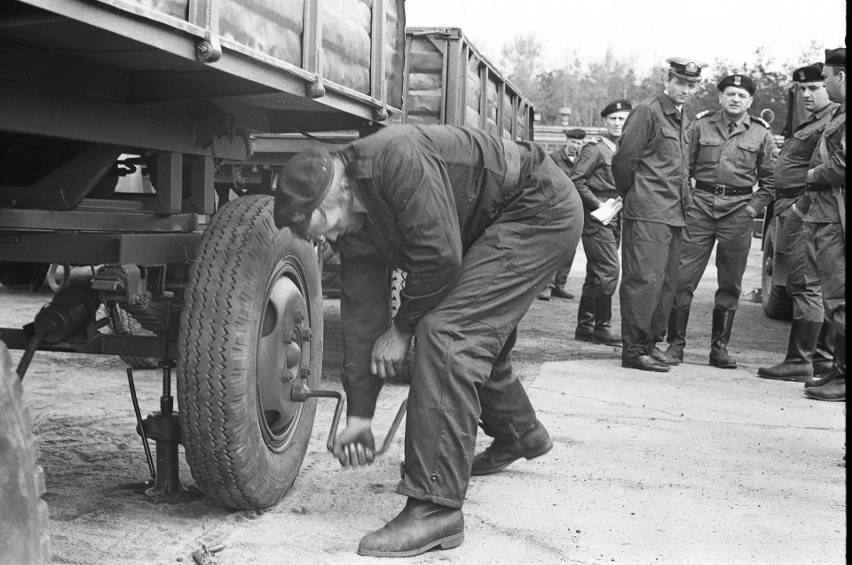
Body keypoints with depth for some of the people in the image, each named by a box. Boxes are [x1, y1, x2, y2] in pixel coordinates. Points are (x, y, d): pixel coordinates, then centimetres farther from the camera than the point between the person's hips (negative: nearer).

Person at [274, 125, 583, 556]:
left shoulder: (395, 158, -29)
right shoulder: (353, 226, -1)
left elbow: (440, 256, -30)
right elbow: (361, 314, 3)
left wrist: (402, 327, -13)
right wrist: (359, 415, 5)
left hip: (541, 208, -9)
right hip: (493, 227, 10)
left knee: (446, 332, -19)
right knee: (477, 335, 20)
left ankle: (435, 508, -19)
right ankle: (520, 434, 49)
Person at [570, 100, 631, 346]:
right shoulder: (595, 149, -6)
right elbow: (575, 180, -13)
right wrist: (597, 205, -15)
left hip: (615, 221, 8)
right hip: (596, 219, -8)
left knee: (596, 274, 10)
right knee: (608, 270, -12)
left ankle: (585, 327, 15)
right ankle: (602, 327, -4)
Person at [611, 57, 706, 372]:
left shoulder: (682, 119, 19)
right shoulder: (648, 111, -7)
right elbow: (623, 160, -9)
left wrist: (683, 200, 17)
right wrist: (631, 196, 1)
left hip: (674, 213, 9)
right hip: (647, 212, -8)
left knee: (667, 281, 9)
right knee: (645, 278, -9)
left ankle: (652, 342, 17)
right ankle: (634, 349, -6)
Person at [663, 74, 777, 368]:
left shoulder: (761, 134, 7)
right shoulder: (701, 125, 6)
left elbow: (771, 179, 9)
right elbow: (685, 166, 10)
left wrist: (753, 207, -2)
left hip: (738, 212, 1)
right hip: (700, 206, 0)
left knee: (730, 285, 6)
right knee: (682, 278, -5)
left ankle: (719, 347, 17)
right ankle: (675, 344, 5)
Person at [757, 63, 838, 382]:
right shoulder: (811, 122, 23)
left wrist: (801, 206, -21)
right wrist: (781, 206, 17)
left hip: (805, 212, -11)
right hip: (792, 211, 11)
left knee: (805, 286, -9)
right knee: (818, 288, 13)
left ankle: (799, 362, -7)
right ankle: (823, 358, 20)